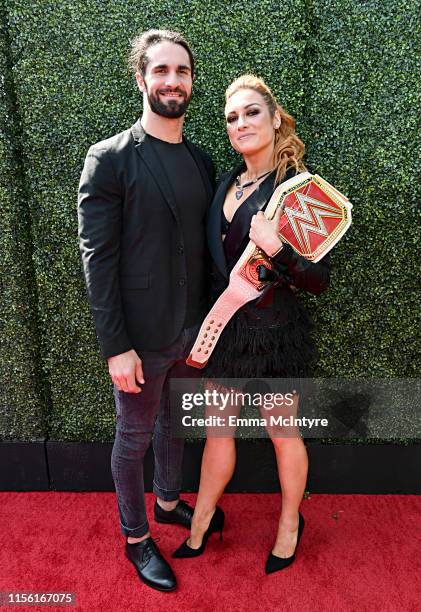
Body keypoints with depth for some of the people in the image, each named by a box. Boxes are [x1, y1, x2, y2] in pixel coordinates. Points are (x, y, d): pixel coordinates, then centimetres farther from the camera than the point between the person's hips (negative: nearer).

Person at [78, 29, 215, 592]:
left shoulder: (202, 161, 7)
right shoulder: (110, 158, -11)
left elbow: (206, 245, 10)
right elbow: (97, 257, -14)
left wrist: (209, 319, 8)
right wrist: (116, 346, -16)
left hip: (193, 329, 6)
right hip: (142, 337, -5)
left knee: (174, 423, 24)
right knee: (134, 437, 13)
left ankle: (168, 502, 50)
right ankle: (136, 537, 37)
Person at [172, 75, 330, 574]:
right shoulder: (227, 182, 5)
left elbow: (318, 280, -15)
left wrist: (276, 249, -32)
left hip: (274, 332, -5)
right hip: (226, 326, 6)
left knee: (282, 434, 15)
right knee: (217, 429, 18)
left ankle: (290, 523, 43)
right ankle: (203, 521, 42)